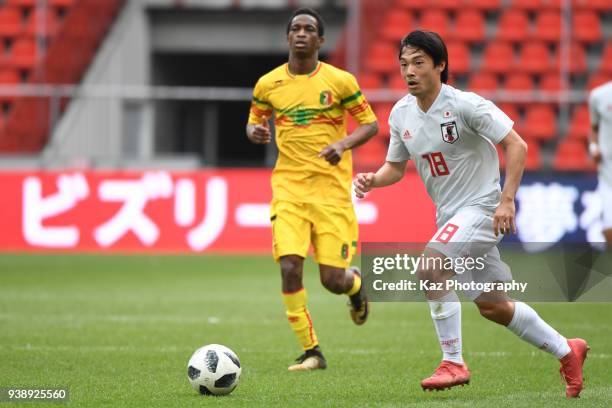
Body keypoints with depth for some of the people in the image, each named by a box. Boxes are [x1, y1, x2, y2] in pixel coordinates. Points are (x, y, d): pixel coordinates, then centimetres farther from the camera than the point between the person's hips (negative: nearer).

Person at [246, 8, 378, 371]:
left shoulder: (340, 81, -2)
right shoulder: (268, 84, 4)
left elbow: (370, 124, 4)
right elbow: (255, 121, 19)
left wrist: (343, 144, -15)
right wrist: (255, 132, -6)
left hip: (332, 188, -2)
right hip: (288, 187, 2)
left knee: (332, 279, -5)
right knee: (290, 267, -15)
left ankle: (355, 283, 36)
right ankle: (311, 352, -1)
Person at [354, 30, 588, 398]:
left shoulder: (465, 105, -18)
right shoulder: (401, 113, 2)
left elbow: (516, 145, -18)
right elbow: (396, 167, 15)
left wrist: (507, 200, -25)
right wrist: (372, 180, -7)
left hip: (481, 208, -8)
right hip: (449, 215, 8)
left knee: (431, 268, -27)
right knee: (492, 306, 12)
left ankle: (453, 363, -18)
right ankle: (566, 350, 31)